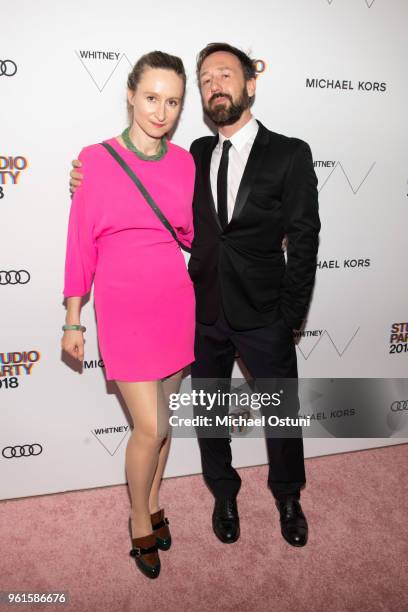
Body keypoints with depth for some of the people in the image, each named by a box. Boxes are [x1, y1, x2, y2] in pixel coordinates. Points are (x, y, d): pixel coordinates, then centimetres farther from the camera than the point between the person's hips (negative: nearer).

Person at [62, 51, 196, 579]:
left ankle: (153, 504, 39)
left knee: (159, 417, 15)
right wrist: (73, 322, -1)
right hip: (123, 311, -3)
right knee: (151, 427, -2)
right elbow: (80, 245, -4)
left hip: (176, 304, 4)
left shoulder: (184, 162, 3)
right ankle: (141, 524, 25)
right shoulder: (95, 159, -6)